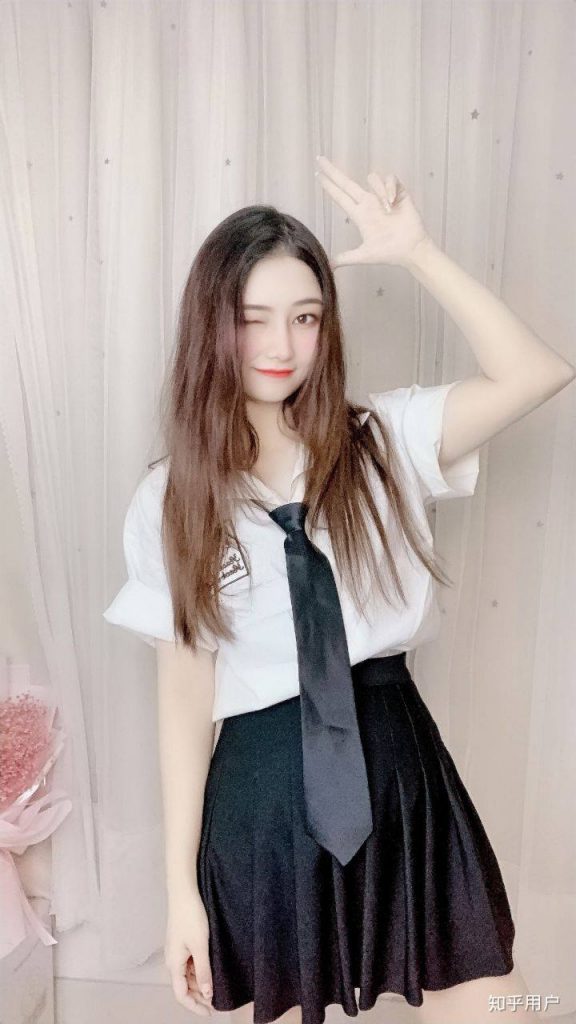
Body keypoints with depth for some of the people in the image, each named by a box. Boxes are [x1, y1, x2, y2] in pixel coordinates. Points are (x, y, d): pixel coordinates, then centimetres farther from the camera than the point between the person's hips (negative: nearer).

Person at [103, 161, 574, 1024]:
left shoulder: (384, 439, -2)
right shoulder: (170, 502, -4)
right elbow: (185, 692, -3)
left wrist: (417, 255, -11)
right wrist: (181, 889, -1)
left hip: (401, 767, 1)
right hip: (264, 792, 0)